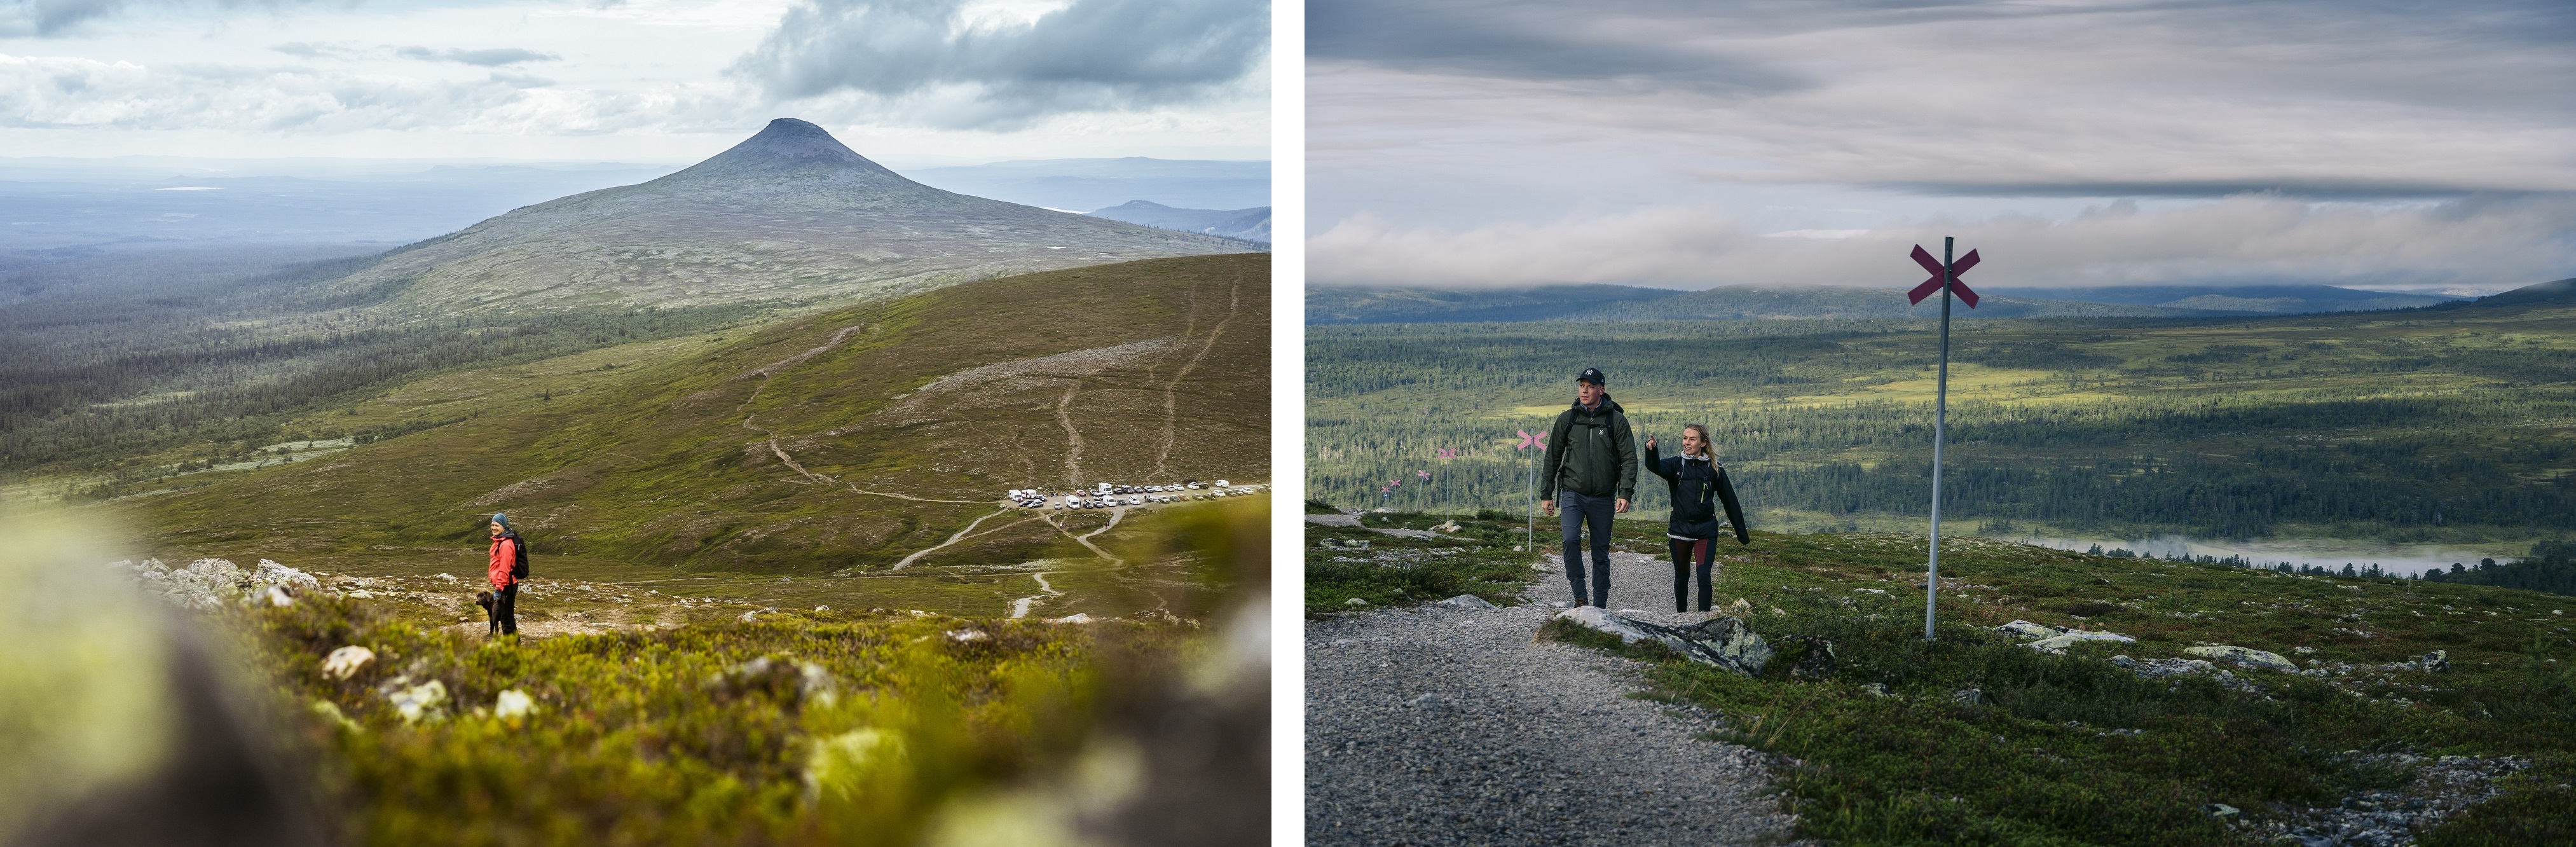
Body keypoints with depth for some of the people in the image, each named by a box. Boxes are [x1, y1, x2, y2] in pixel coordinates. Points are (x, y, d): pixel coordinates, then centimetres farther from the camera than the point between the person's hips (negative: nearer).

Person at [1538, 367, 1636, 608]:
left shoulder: (1617, 420, 0)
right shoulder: (1567, 419, 4)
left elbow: (1629, 459, -1)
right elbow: (1552, 458, 10)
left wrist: (1625, 493, -12)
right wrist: (1546, 494, 7)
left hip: (1603, 498, 0)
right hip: (1572, 493, 0)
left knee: (1601, 552, 6)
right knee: (1571, 539, -22)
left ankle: (1600, 606, 14)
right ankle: (1579, 594, -12)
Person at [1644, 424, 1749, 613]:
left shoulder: (1715, 470, 1)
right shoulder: (1676, 464, 2)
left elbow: (1730, 501, 6)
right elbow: (1655, 466, -20)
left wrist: (1742, 534, 7)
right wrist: (1651, 450, -44)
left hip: (1706, 531, -2)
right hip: (1679, 530, 2)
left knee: (1704, 576, -15)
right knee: (1681, 577, 13)